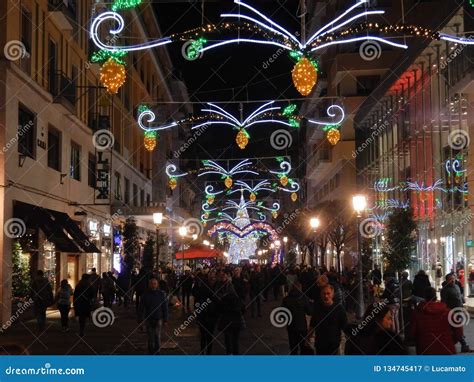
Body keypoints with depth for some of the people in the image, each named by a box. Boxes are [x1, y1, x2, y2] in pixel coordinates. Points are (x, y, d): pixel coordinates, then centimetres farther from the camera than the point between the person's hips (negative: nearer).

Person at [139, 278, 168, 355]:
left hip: (158, 319, -1)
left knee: (157, 337, -2)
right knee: (150, 337, 7)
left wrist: (165, 319, 1)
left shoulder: (161, 294, -2)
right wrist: (142, 319, -2)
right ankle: (151, 352, 18)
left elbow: (165, 307, 2)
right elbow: (141, 308, 2)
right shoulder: (145, 295, -2)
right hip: (148, 319, 1)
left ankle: (157, 352, 9)